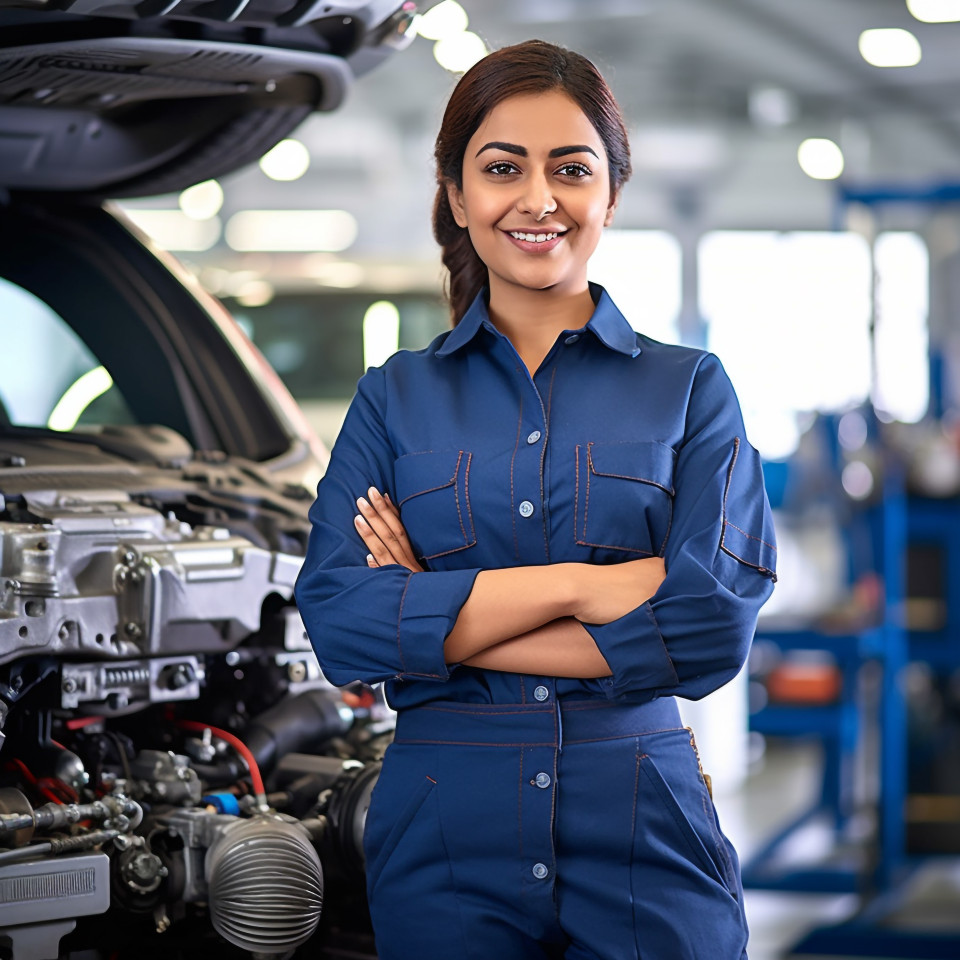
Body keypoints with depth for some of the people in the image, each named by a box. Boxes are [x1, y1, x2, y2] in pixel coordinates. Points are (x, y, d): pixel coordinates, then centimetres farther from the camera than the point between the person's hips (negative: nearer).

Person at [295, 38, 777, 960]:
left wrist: (438, 619, -10)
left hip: (646, 846, -1)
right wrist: (576, 583, -15)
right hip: (443, 849, 1)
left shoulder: (690, 389, 4)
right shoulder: (394, 398, 7)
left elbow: (713, 626, -11)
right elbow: (336, 619, -8)